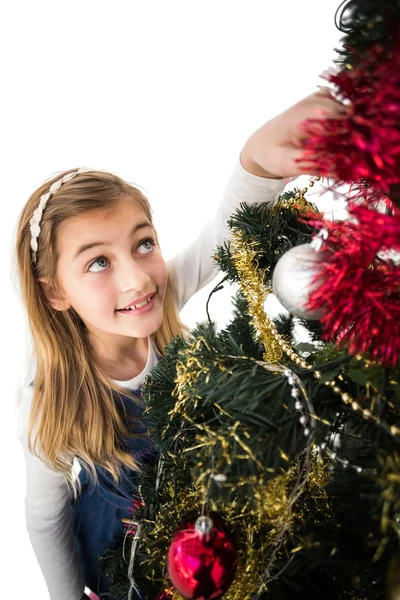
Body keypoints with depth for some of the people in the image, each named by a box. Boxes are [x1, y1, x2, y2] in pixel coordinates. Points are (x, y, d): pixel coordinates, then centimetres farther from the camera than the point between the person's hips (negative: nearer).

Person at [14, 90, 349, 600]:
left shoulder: (162, 303, -28)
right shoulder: (49, 410, -32)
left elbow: (226, 228, -41)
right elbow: (45, 520, -15)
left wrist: (257, 156, -62)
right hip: (123, 556, -3)